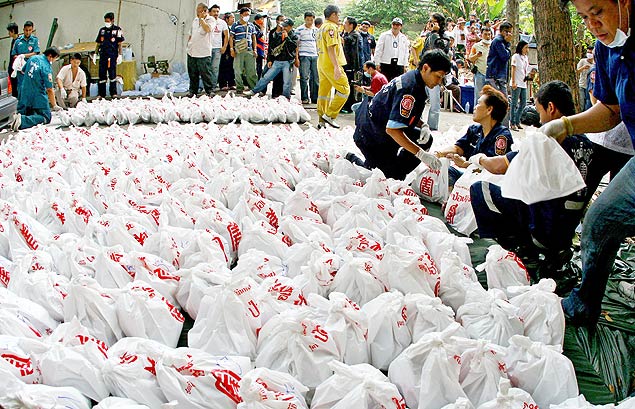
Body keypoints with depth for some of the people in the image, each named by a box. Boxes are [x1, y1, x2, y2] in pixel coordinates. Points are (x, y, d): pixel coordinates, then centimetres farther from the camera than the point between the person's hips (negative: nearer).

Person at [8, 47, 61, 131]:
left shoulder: (32, 58, 2)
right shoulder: (47, 68, -19)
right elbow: (49, 90, -16)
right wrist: (54, 106, -8)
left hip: (25, 93, 7)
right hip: (38, 96, -7)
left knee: (28, 114, 24)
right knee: (46, 118, -1)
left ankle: (18, 116, -12)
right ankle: (23, 121, -24)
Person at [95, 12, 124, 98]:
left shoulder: (117, 30, 2)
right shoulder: (102, 30, 15)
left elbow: (119, 44, -1)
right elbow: (98, 43, 18)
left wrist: (120, 55, -8)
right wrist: (95, 54, 11)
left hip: (112, 55, -4)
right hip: (103, 55, 4)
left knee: (112, 74, -3)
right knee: (102, 74, 4)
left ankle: (113, 93, 5)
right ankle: (101, 94, 7)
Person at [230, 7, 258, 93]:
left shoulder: (251, 26, 15)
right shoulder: (235, 25, 3)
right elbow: (231, 37, 3)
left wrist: (254, 49, 11)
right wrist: (231, 49, -6)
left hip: (249, 51, 3)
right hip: (239, 51, -3)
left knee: (251, 70, 1)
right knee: (238, 70, -1)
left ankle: (254, 87, 6)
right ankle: (239, 88, 6)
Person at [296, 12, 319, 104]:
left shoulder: (316, 30, 13)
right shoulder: (299, 30, -2)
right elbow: (296, 44, -3)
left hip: (314, 56, 5)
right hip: (304, 56, -5)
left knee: (315, 78, 6)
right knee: (304, 77, -4)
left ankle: (315, 98, 12)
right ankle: (305, 98, 2)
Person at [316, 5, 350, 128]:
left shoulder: (322, 28, 18)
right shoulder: (331, 27, -12)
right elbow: (331, 48, -21)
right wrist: (336, 66, -25)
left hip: (321, 63, 10)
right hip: (331, 64, -10)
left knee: (323, 91, 10)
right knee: (344, 89, -7)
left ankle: (321, 120, 11)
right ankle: (330, 115, -10)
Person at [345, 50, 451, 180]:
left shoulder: (412, 77, 0)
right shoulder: (409, 88, -29)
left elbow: (409, 114, 16)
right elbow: (392, 129, -35)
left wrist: (423, 126, -5)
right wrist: (421, 154, -35)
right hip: (370, 138, -10)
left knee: (426, 140, 5)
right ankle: (352, 160, 9)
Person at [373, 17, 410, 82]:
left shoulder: (404, 38, 14)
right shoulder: (384, 35, 4)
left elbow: (406, 52, 16)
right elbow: (378, 51, 2)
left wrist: (405, 66, 8)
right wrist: (377, 64, -5)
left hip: (399, 65, 3)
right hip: (386, 64, -2)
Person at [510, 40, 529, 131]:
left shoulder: (526, 57, 15)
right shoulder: (516, 56, -6)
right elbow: (513, 70, -10)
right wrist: (513, 82, -16)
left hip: (523, 83, 8)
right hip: (516, 83, -8)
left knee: (523, 103, 9)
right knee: (514, 103, -4)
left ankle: (517, 121, 20)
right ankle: (513, 123, -2)